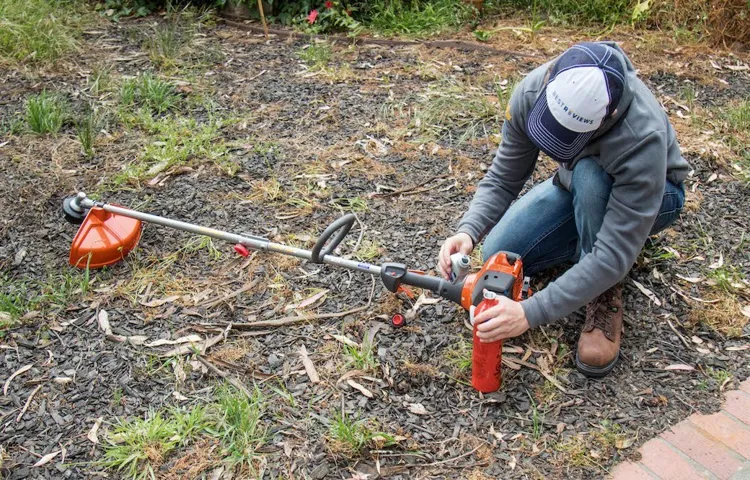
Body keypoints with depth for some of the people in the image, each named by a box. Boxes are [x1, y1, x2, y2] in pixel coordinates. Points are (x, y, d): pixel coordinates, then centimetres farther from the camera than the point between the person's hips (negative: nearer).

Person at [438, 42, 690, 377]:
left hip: (655, 194, -4)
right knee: (499, 255, -12)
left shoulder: (644, 137, -43)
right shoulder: (531, 92, -28)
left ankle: (606, 297, -17)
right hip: (578, 185, 5)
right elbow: (502, 180, -18)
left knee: (589, 176, -39)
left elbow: (615, 257, -41)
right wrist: (468, 231, -38)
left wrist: (531, 313, -46)